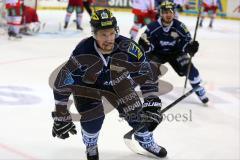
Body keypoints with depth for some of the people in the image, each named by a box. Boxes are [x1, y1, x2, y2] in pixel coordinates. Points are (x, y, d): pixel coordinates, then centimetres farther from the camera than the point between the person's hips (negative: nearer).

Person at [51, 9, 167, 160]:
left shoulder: (127, 47, -32)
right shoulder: (82, 53, -38)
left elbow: (146, 74, -19)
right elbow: (62, 83, -29)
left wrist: (152, 103, -24)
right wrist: (61, 116, -26)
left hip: (115, 81, 3)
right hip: (86, 83, -3)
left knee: (136, 110, -3)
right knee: (94, 115, -22)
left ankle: (147, 141, 28)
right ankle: (90, 146, 11)